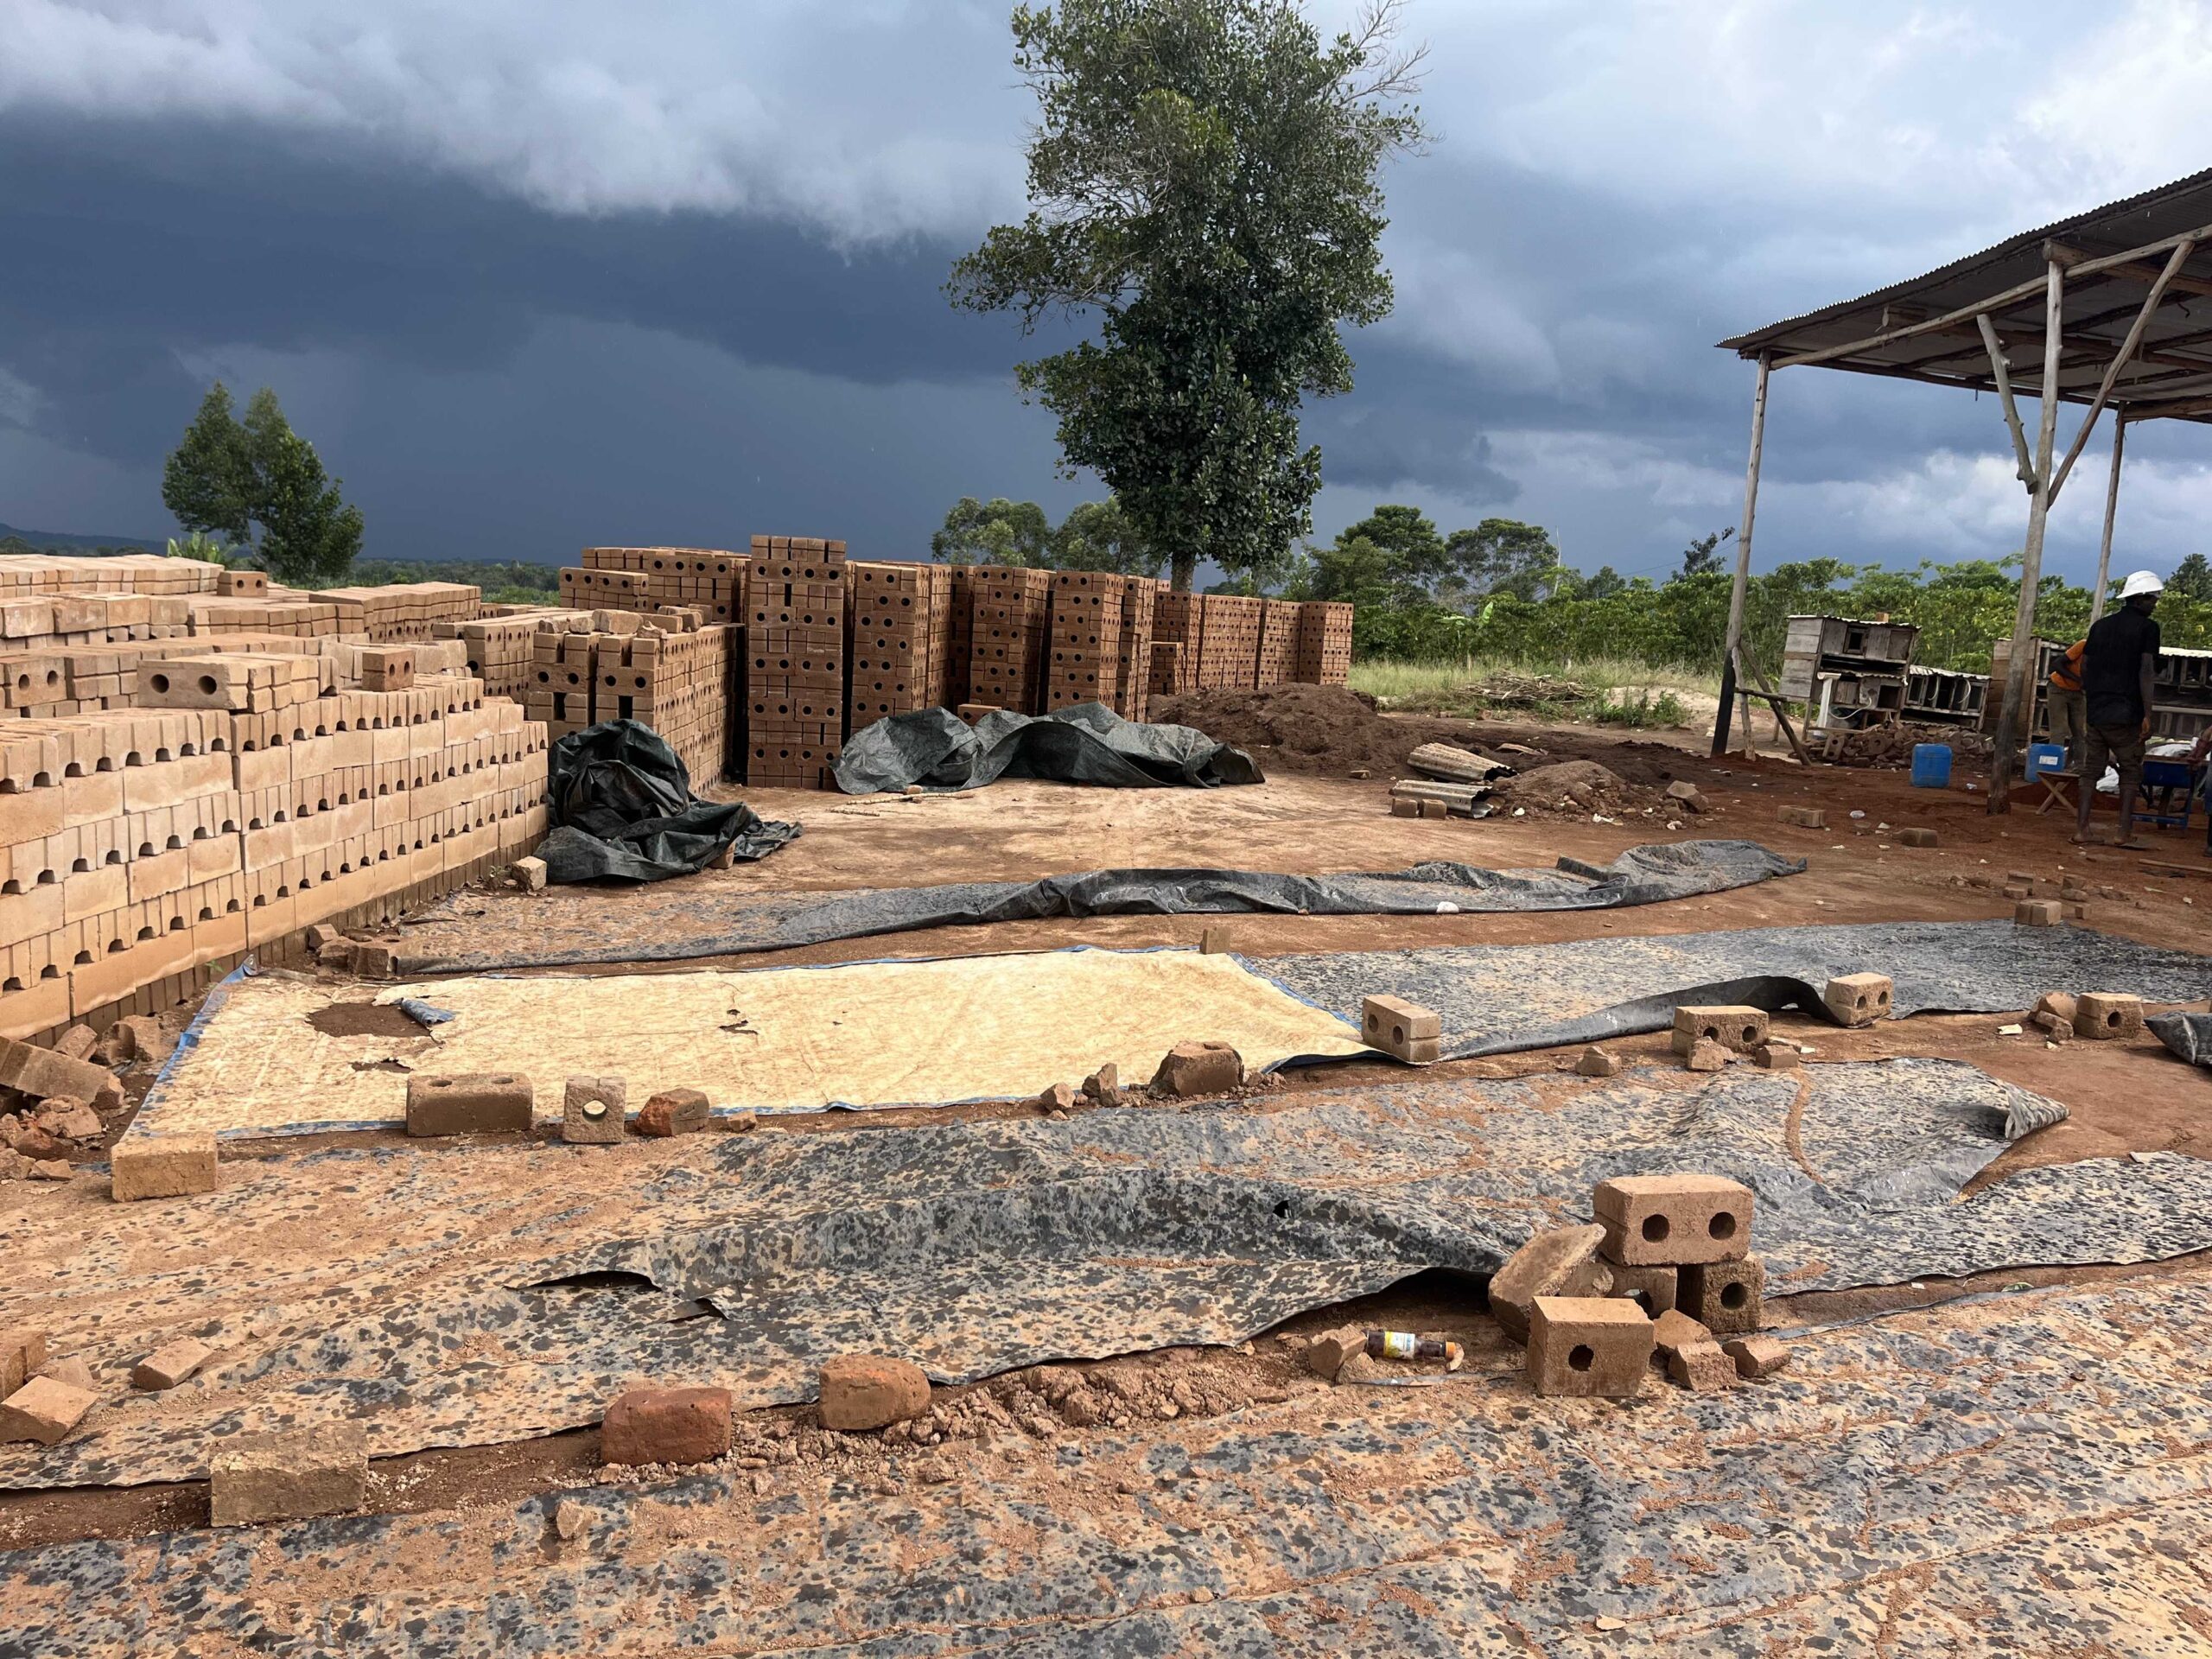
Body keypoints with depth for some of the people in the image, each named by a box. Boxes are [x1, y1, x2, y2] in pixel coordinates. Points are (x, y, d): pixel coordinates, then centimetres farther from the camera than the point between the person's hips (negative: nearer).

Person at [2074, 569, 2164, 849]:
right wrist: (2147, 716, -13)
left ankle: (2081, 828, 5)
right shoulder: (2147, 628, -5)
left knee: (2091, 770, 8)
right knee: (2131, 773, 3)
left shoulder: (2100, 626, 12)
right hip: (2127, 714, -5)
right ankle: (2125, 834, 2)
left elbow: (2084, 667, 15)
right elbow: (2146, 672, -13)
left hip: (2097, 713, 5)